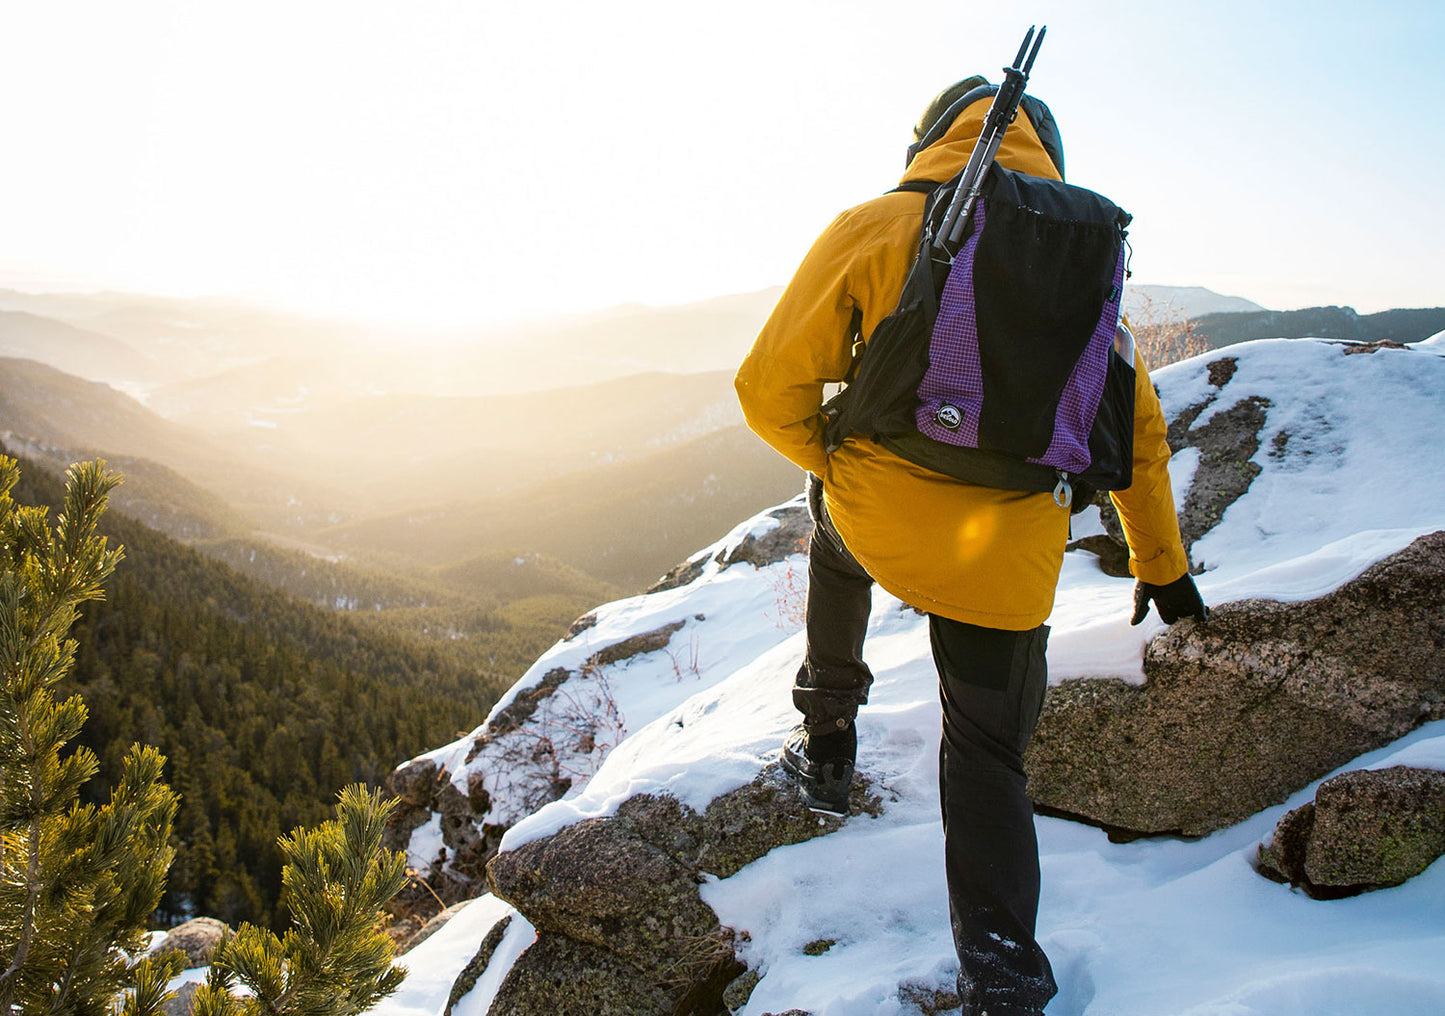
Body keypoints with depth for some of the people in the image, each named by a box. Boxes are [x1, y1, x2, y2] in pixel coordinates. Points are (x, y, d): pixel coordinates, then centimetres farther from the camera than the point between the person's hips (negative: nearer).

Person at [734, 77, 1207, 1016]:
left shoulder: (874, 227, -1)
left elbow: (772, 389, -3)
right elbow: (1138, 428, 16)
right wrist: (1161, 562, 27)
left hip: (879, 519, -1)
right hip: (1007, 557, 2)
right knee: (988, 758, 16)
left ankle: (829, 743, 40)